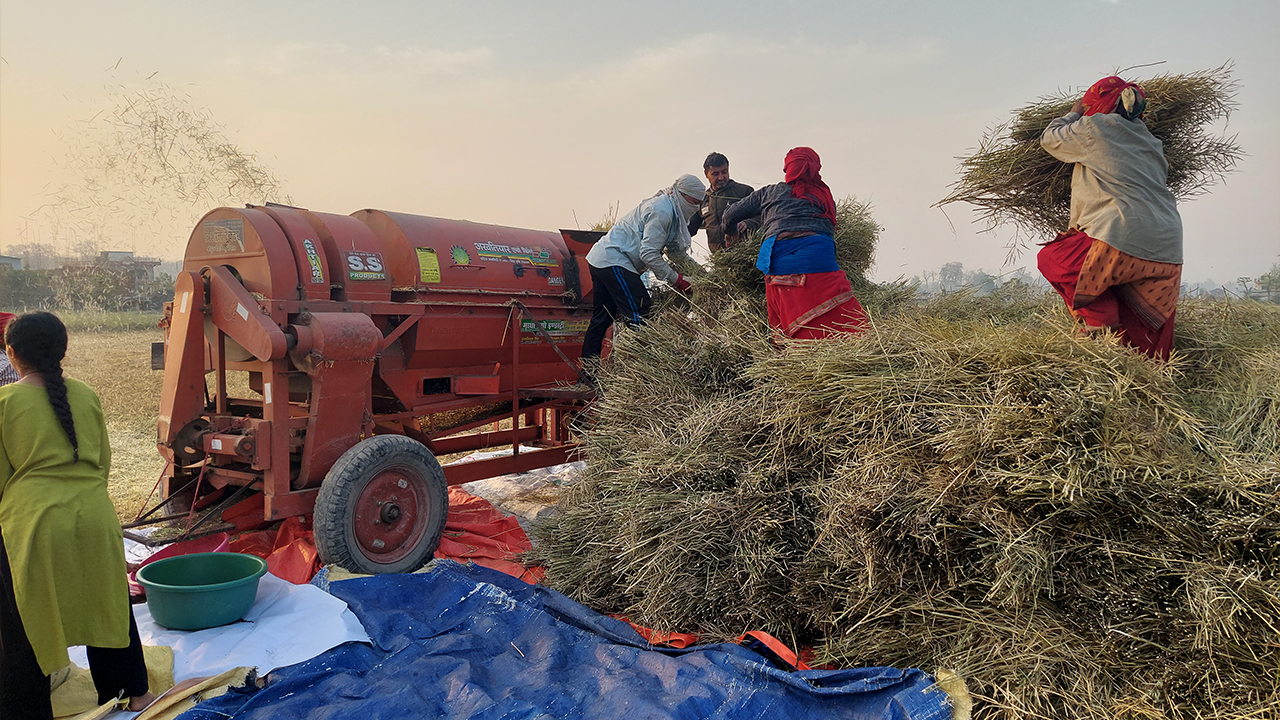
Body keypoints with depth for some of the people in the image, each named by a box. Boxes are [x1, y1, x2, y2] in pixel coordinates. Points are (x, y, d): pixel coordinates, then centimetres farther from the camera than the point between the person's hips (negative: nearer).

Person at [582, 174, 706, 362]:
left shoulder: (669, 209, 16)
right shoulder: (661, 211, -16)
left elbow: (675, 251, 20)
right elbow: (649, 254, -21)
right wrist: (675, 279, -15)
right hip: (613, 260, -11)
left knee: (601, 319, 11)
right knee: (640, 315, -12)